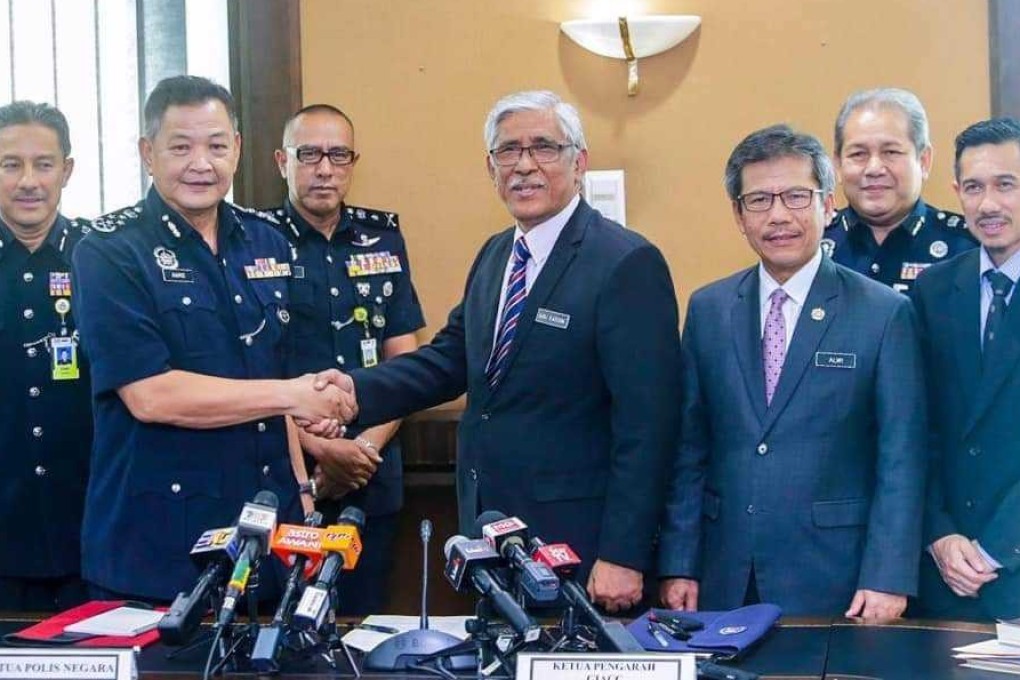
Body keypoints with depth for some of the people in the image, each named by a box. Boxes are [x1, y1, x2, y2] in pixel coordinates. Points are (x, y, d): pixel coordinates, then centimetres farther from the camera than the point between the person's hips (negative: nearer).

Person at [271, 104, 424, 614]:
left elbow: (404, 361, 7)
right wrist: (320, 451, -15)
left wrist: (367, 446, -6)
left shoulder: (383, 238, 8)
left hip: (373, 477, 3)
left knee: (365, 617, 10)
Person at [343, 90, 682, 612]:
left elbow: (646, 422, -17)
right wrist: (354, 391, -8)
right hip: (489, 531, 7)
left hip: (577, 547, -7)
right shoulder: (494, 255, 12)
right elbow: (451, 357, 10)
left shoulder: (627, 264, -14)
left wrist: (623, 555, -19)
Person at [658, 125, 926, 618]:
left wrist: (888, 579, -12)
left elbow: (900, 458, -6)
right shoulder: (707, 309, 6)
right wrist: (678, 565, 2)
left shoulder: (885, 313, -4)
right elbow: (689, 448, 7)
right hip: (724, 577, 3)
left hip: (834, 581, -3)